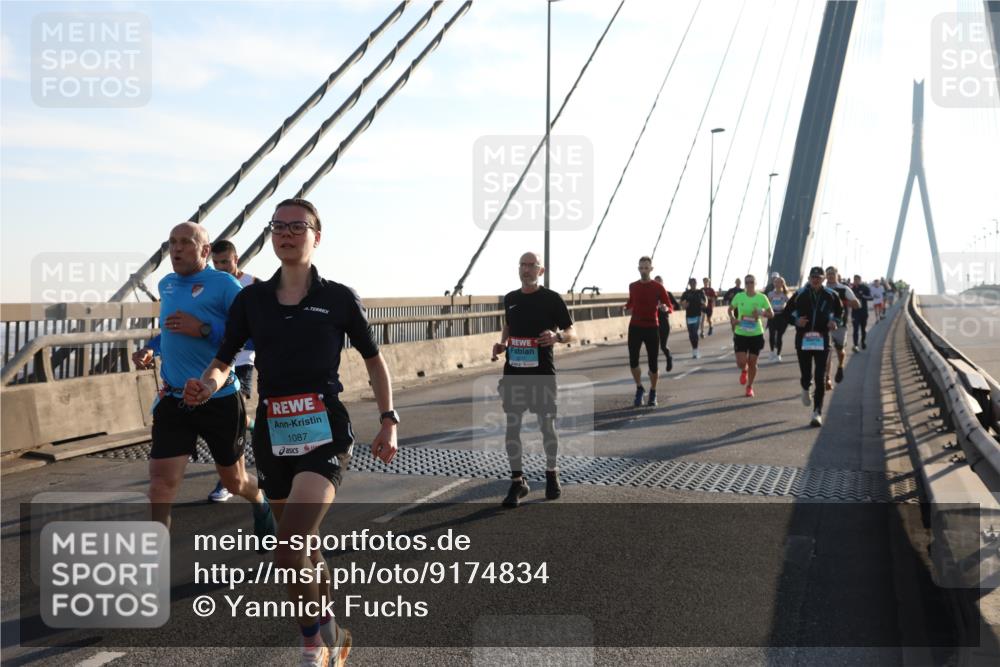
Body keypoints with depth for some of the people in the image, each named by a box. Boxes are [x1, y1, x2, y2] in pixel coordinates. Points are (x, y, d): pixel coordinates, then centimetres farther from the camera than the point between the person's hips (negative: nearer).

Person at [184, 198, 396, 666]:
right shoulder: (251, 299, 6)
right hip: (272, 433, 4)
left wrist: (388, 420, 3)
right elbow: (223, 361, 7)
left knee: (288, 552, -19)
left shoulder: (339, 298, -1)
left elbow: (373, 360, 8)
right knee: (304, 549, 14)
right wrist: (208, 383, -16)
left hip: (324, 432, -4)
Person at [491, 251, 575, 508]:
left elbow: (572, 334, -1)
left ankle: (552, 475, 25)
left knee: (547, 425, 5)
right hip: (514, 372, 4)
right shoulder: (510, 299, 9)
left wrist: (557, 336, -23)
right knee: (512, 425, 1)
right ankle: (517, 481, 11)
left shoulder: (552, 299, -4)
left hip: (542, 373, -3)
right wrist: (502, 344, 6)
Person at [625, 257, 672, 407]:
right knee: (633, 361, -6)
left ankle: (653, 392, 22)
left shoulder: (658, 287, -3)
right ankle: (639, 388, 19)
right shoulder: (632, 286, 7)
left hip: (652, 327, -2)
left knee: (653, 363, 1)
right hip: (635, 327, 2)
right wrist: (628, 308, 6)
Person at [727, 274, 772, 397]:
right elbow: (730, 309, 12)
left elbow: (771, 314, 2)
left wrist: (761, 313, -18)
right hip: (741, 334, 0)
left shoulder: (762, 298, -5)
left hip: (756, 334, 0)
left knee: (752, 363, 5)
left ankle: (750, 387, 26)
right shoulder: (739, 297, -4)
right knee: (741, 362, -9)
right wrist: (732, 318, -8)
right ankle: (744, 371, 30)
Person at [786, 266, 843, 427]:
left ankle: (817, 412, 1)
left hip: (822, 340, 0)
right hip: (803, 339, 0)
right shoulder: (800, 294, 0)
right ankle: (805, 388, 43)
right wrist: (796, 320, -11)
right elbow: (787, 311, 8)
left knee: (820, 379, -5)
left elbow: (840, 310, 19)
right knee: (806, 375, 5)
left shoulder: (830, 295, 2)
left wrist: (834, 321, 0)